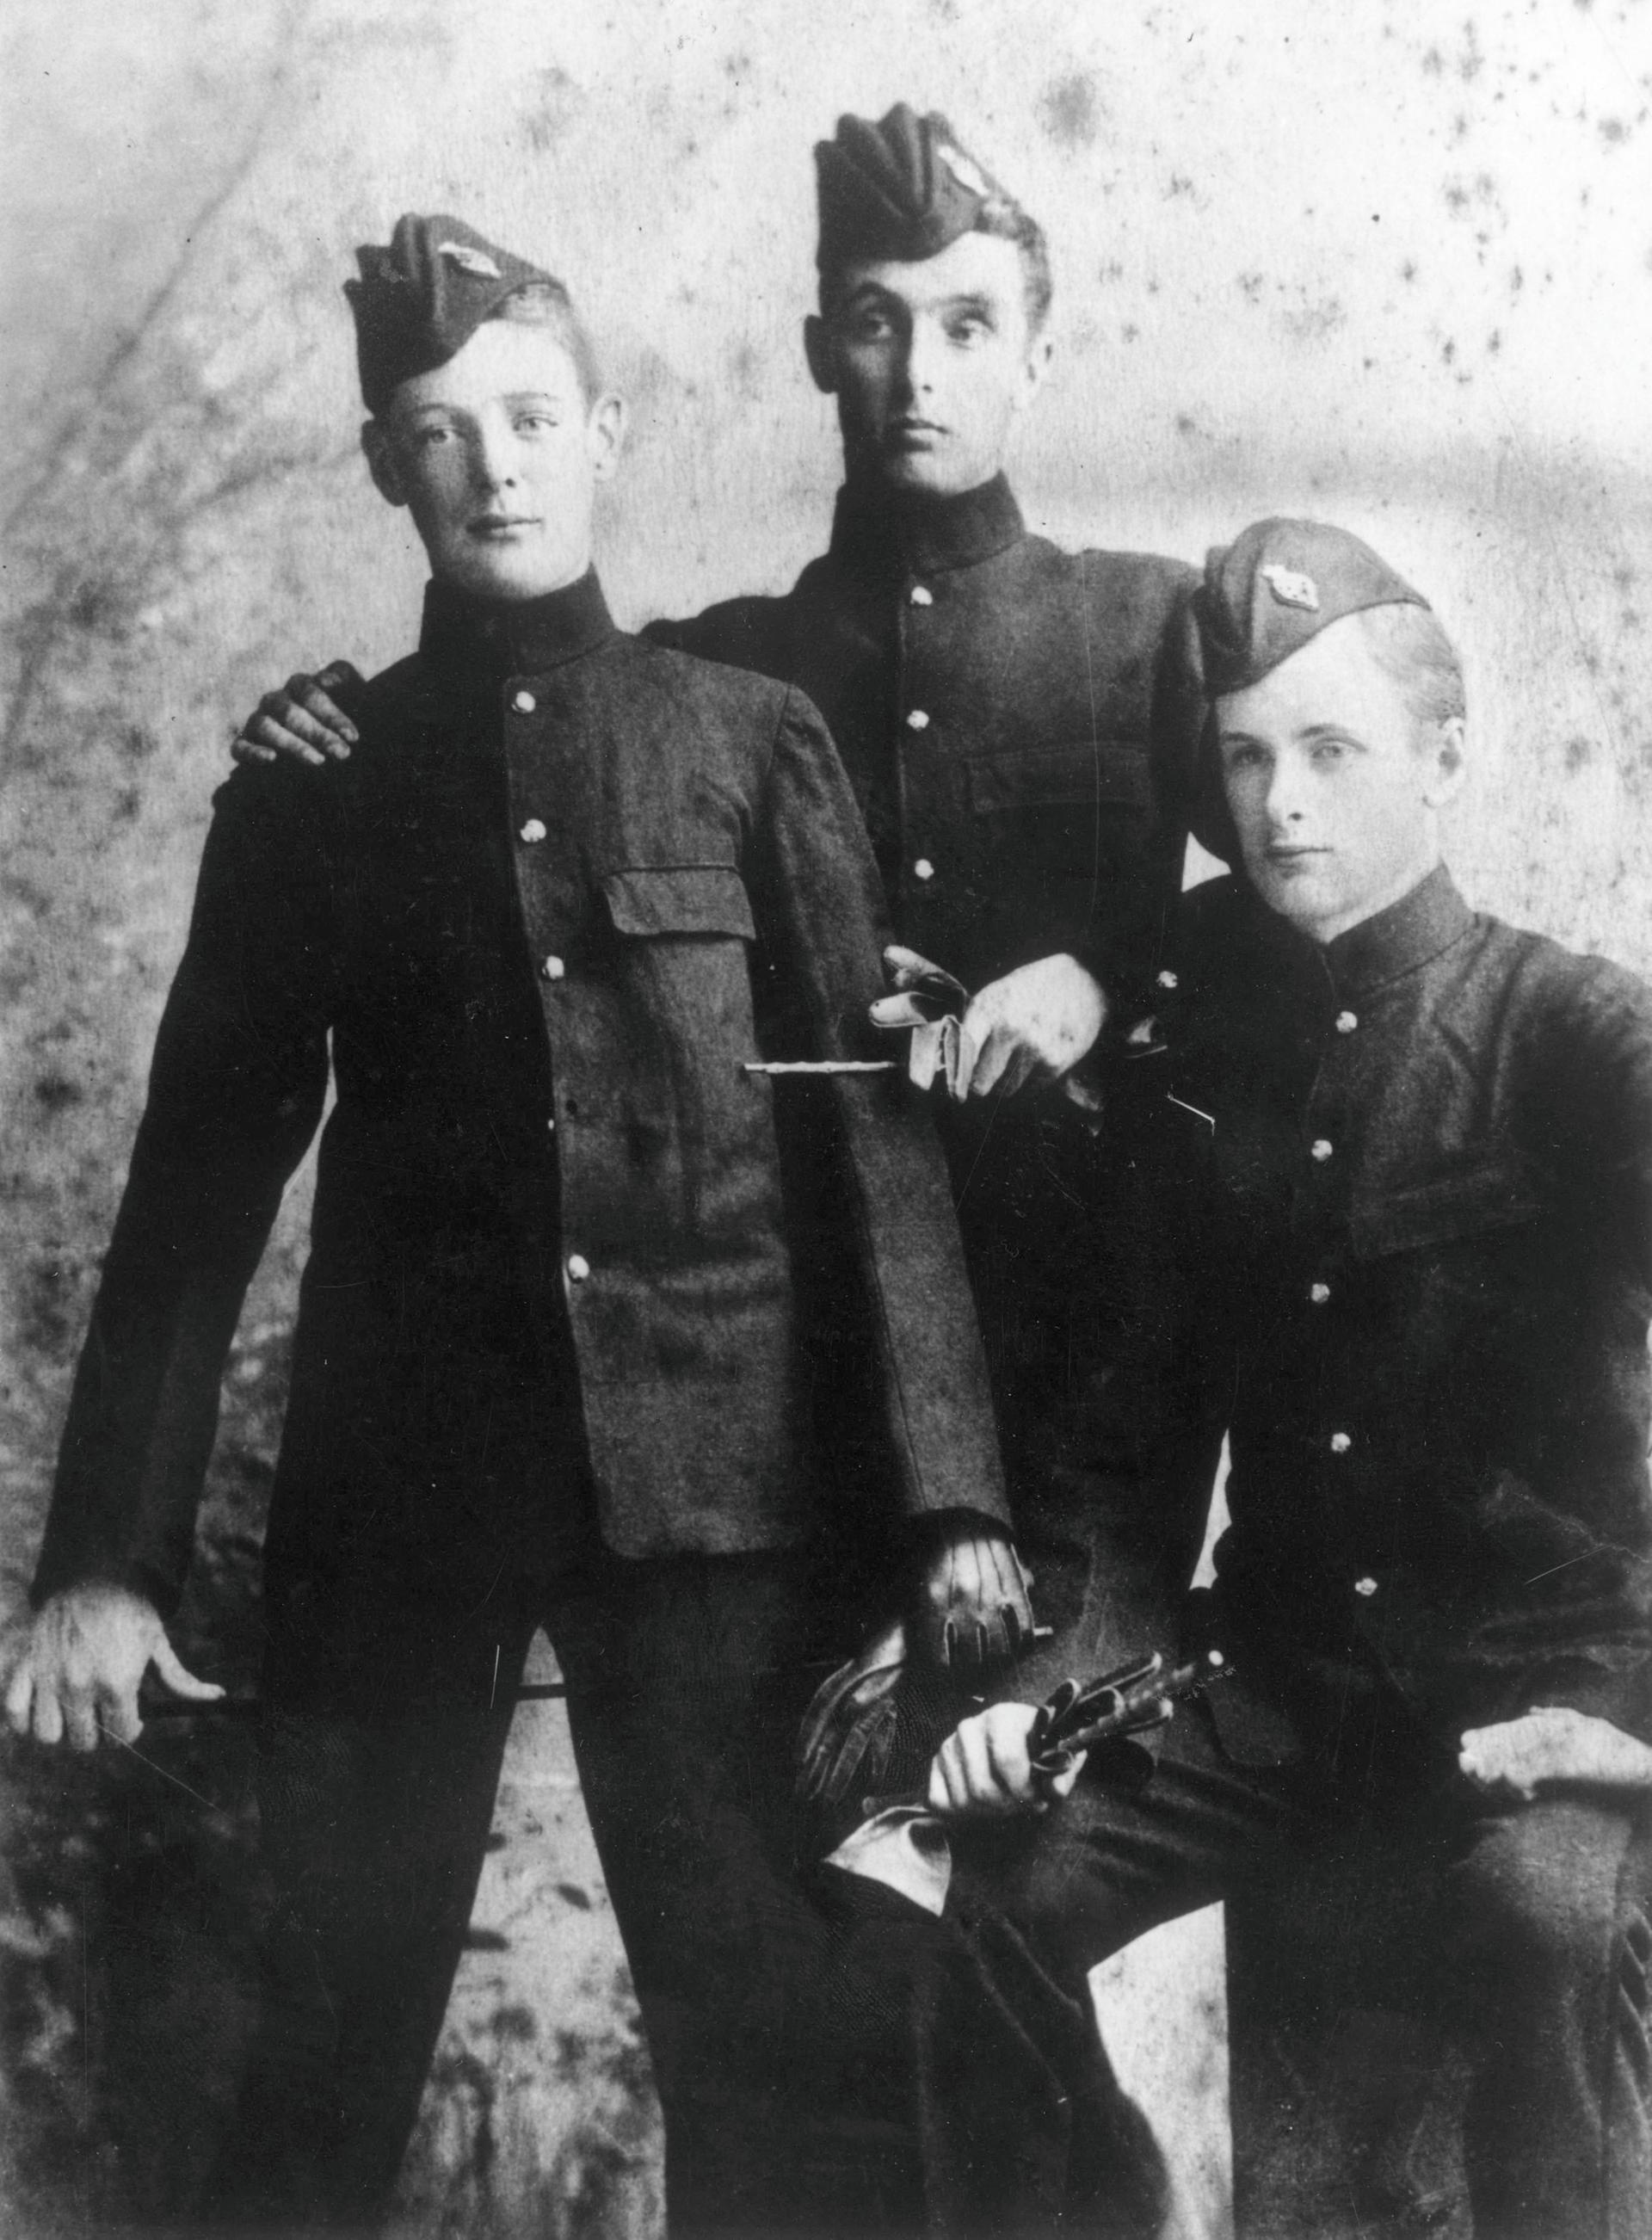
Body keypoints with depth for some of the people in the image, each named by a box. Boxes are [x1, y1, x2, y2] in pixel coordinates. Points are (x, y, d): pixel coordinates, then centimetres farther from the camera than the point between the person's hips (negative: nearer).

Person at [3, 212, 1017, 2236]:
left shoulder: (755, 741, 7)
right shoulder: (308, 781, 9)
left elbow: (875, 1119, 1)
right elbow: (202, 1173, 6)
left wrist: (948, 1494, -9)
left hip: (718, 1473, 0)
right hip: (393, 1480, 1)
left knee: (752, 2049, 3)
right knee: (329, 2062, 3)